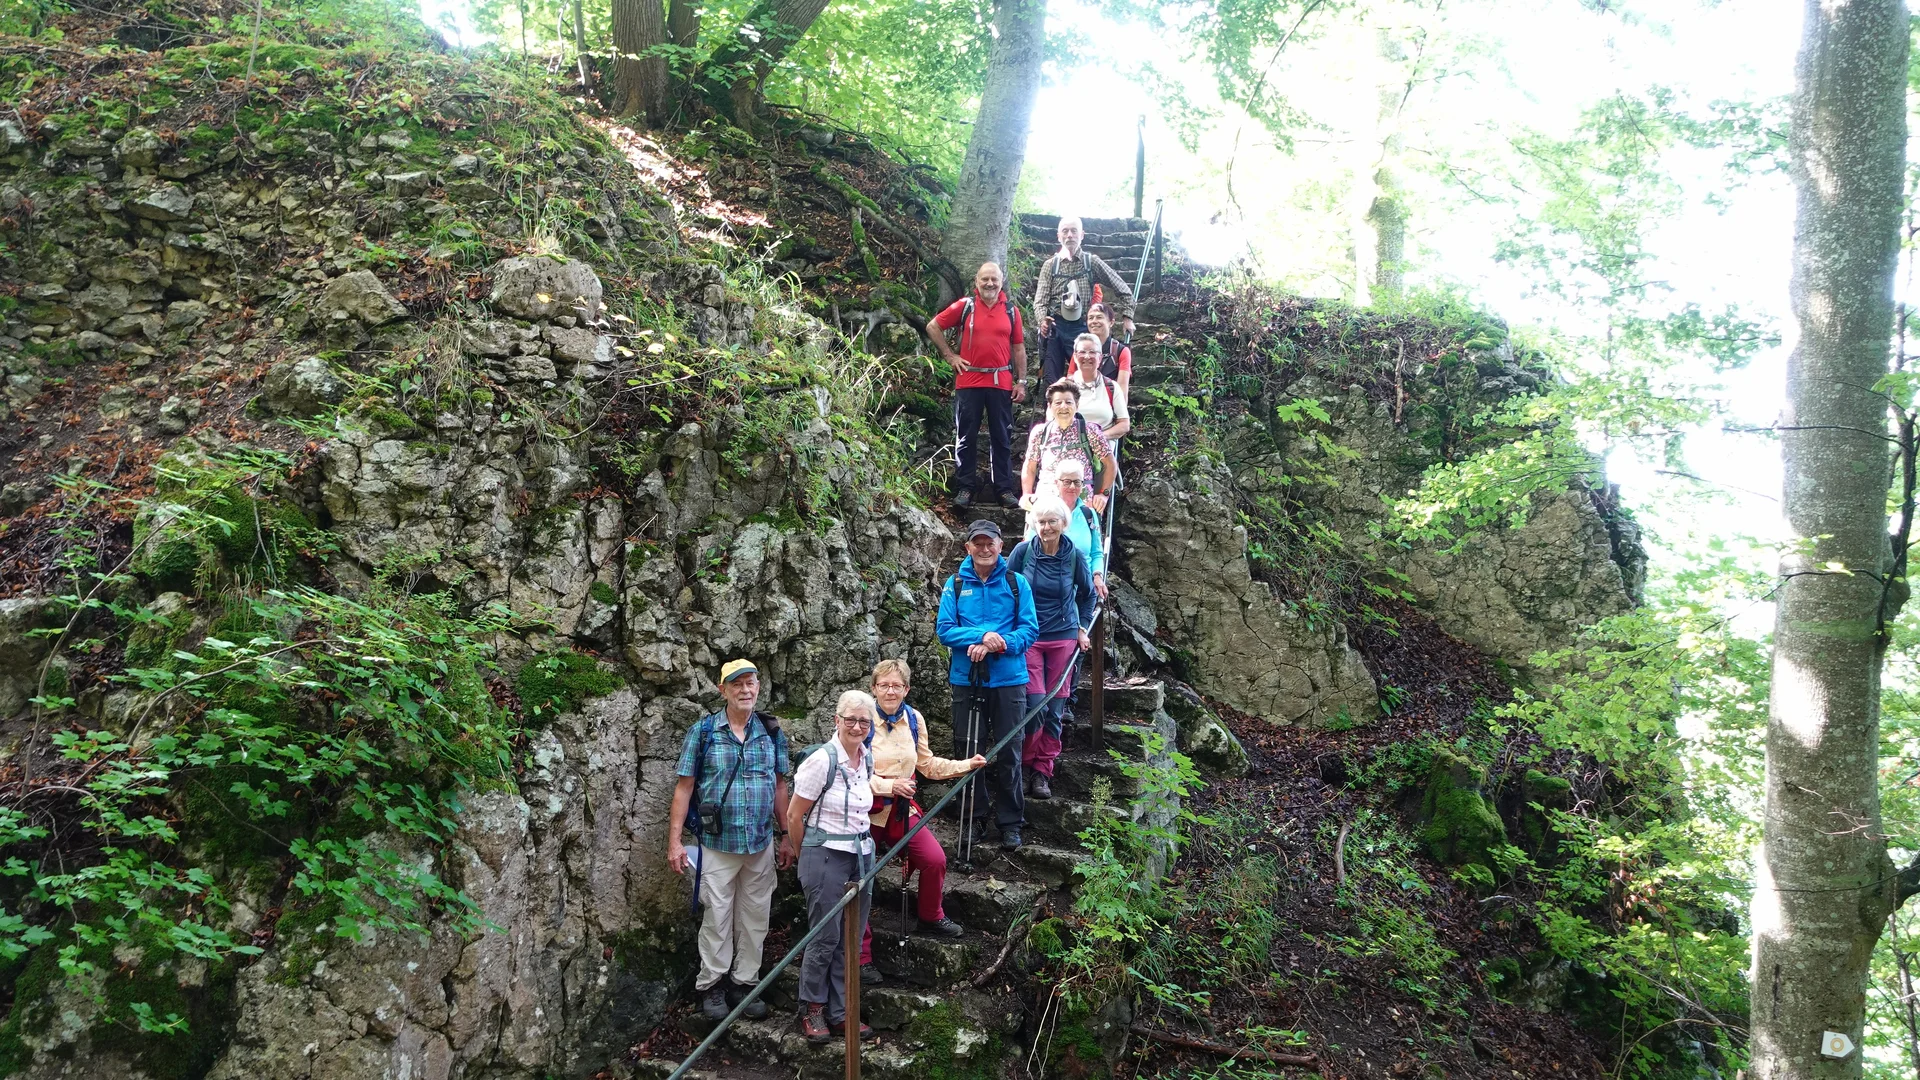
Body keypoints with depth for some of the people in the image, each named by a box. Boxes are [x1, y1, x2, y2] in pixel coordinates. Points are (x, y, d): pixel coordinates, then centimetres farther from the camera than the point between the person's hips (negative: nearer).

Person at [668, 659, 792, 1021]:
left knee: (754, 917, 10)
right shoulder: (703, 731, -4)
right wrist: (675, 841, -8)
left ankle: (745, 983, 23)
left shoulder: (771, 732, 4)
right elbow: (684, 787, -4)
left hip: (761, 844, 3)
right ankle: (711, 987, 17)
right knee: (717, 917, 3)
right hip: (717, 842, -3)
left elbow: (779, 786, 9)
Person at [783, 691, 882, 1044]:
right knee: (825, 938, 0)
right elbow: (794, 816, -9)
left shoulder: (867, 759, 5)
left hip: (862, 853, 6)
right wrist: (804, 856, 4)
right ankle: (811, 1011, 17)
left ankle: (839, 1013, 20)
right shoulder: (822, 760, -16)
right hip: (826, 856, -6)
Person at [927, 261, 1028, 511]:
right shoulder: (965, 306, 1)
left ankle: (1004, 489, 13)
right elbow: (933, 326, 7)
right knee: (966, 437, 3)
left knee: (1002, 438, 6)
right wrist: (950, 355, 1)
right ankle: (964, 488, 10)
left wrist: (1021, 382, 5)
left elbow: (1019, 348, 10)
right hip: (969, 381, -1)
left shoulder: (1010, 310, 8)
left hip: (1001, 383, 2)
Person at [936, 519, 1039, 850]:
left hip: (1008, 679, -1)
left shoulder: (1016, 583, 1)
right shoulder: (955, 584, 3)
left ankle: (1010, 822, 15)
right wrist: (982, 636, -18)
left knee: (1007, 753, 3)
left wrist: (998, 645, -20)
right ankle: (973, 816, 21)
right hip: (966, 679, 1)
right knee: (968, 751, 7)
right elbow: (944, 629, -3)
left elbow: (1030, 629, -3)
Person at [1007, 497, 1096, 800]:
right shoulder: (1023, 551, -5)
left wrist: (1083, 628, 11)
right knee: (1035, 704, -11)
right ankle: (1024, 763, 10)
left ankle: (1042, 771, 15)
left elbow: (1088, 594, 17)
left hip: (1063, 638, 2)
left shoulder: (1074, 556, -1)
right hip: (1028, 637, -2)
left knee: (1055, 708, 4)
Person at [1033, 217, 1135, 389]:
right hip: (1055, 327, 0)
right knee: (1051, 381, -1)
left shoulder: (1092, 262, 7)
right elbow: (1040, 300, 1)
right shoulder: (1050, 265, 9)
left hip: (1081, 327, 0)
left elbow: (1122, 290, 12)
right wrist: (1043, 319, -18)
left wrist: (1127, 316, 6)